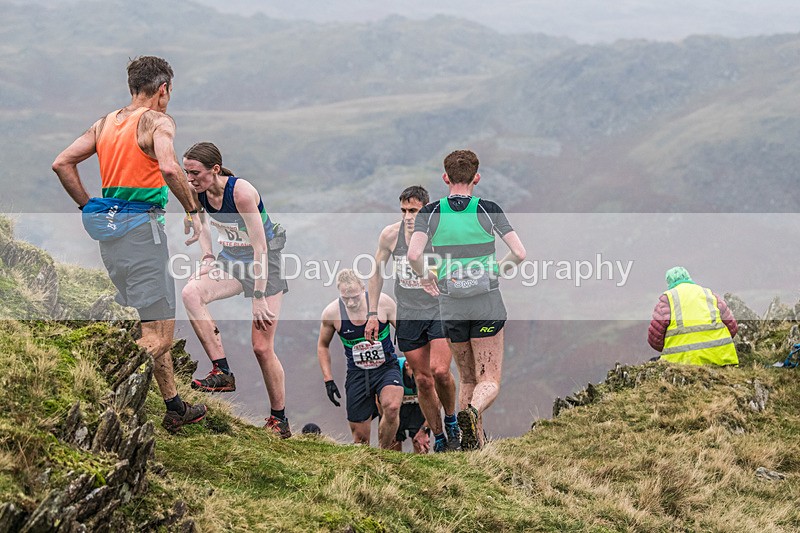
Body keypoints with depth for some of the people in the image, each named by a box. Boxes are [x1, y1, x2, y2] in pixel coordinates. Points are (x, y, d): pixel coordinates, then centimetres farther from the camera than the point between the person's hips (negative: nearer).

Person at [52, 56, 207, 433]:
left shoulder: (105, 123, 14)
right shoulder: (157, 122, -7)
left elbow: (62, 163, 11)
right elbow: (168, 167, -25)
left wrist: (89, 208, 15)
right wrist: (192, 210, -13)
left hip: (109, 232, 8)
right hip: (142, 229, -8)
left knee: (152, 326, 20)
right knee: (159, 335, -7)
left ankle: (174, 408, 28)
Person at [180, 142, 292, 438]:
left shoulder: (241, 193, -28)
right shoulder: (197, 192, -9)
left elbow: (260, 248, -27)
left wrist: (259, 298, -28)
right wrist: (207, 256, 0)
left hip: (266, 263, -6)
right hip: (232, 259, 6)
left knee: (262, 348, -7)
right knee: (191, 293, -26)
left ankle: (279, 421, 8)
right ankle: (221, 372, -22)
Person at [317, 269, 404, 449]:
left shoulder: (383, 302, -13)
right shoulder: (331, 312, -10)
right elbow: (323, 346, 9)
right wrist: (328, 380, 3)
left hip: (387, 368, -2)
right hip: (357, 373, 2)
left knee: (392, 408, -31)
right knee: (360, 436, 1)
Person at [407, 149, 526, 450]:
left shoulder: (430, 212, -2)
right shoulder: (488, 210, -4)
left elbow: (413, 254, -17)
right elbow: (519, 253, -7)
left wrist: (425, 276, 3)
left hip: (451, 307, 2)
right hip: (488, 304, -1)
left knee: (467, 379, 19)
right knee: (489, 382, 3)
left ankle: (474, 442, 14)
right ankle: (472, 411, -29)